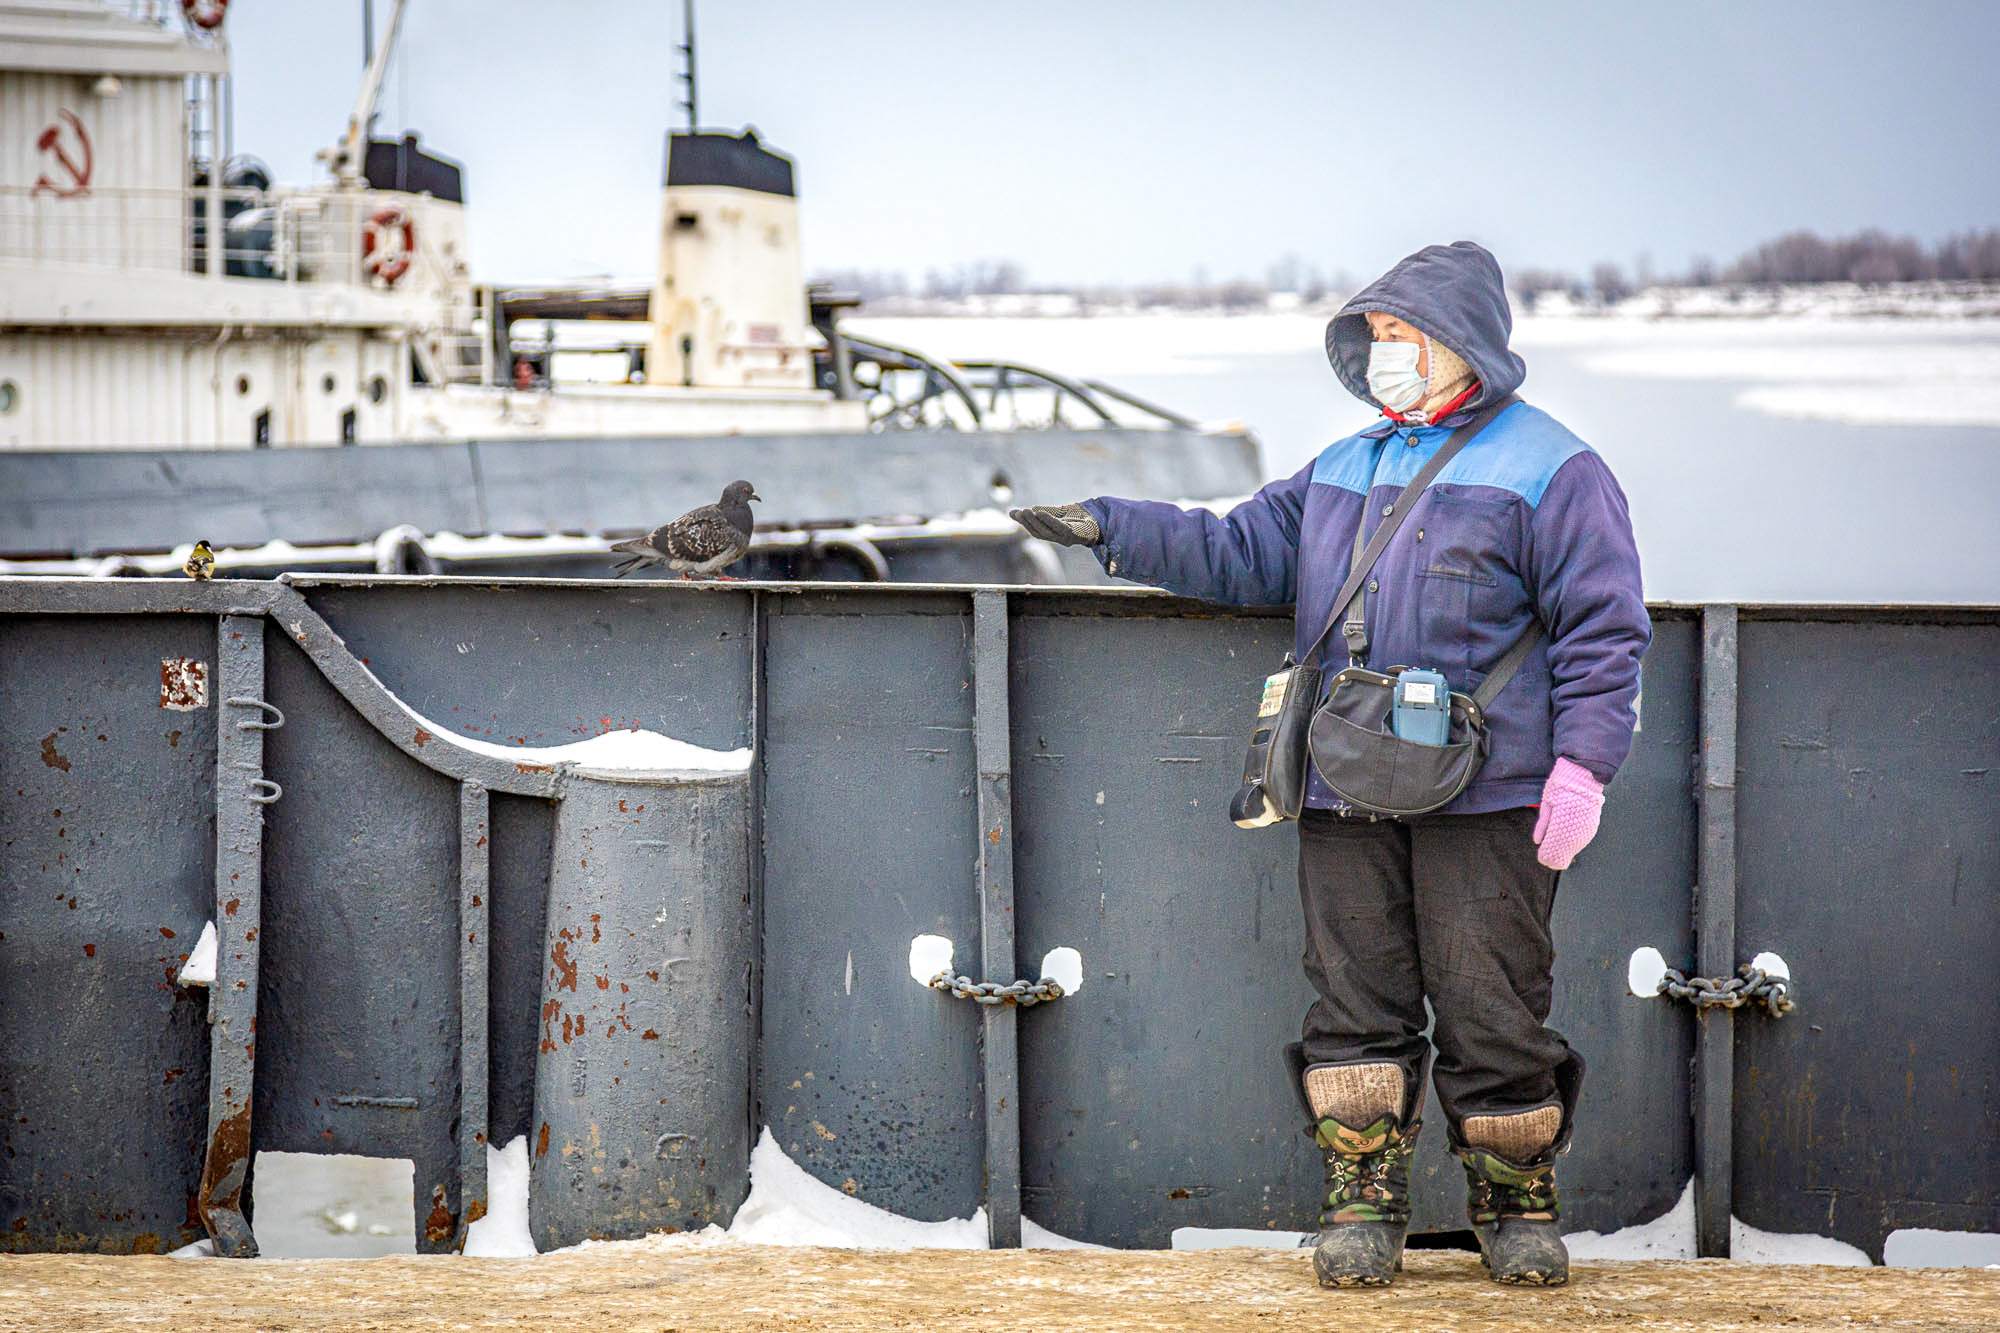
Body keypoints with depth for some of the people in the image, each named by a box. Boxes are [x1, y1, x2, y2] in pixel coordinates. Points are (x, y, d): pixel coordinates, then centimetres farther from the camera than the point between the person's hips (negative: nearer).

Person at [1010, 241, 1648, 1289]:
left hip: (1486, 801, -5)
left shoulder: (1549, 471, 0)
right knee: (1355, 1000, 5)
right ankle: (1362, 1202, 13)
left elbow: (1603, 629, -4)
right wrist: (1113, 527, 8)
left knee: (1491, 1005, -1)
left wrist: (1582, 763, -13)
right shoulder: (1344, 470, 20)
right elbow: (1242, 551, 20)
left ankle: (1519, 1204, 14)